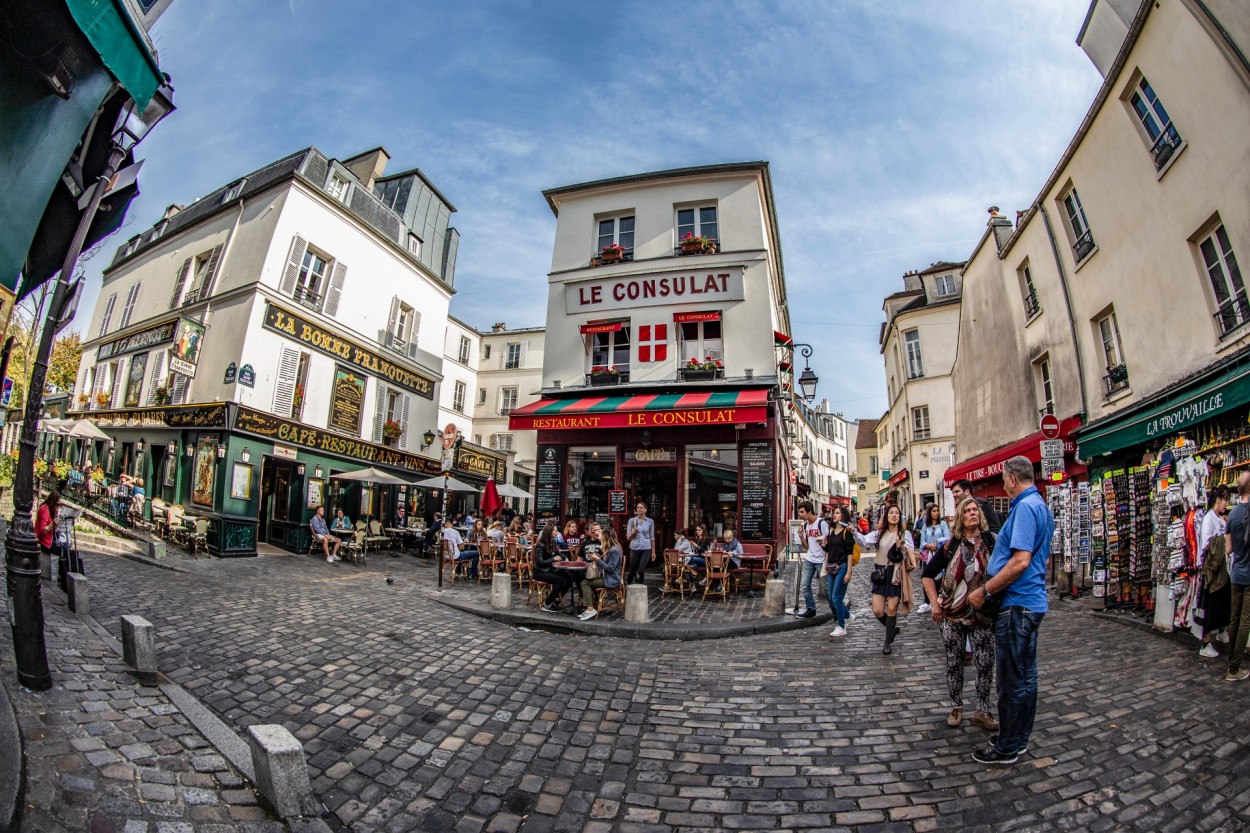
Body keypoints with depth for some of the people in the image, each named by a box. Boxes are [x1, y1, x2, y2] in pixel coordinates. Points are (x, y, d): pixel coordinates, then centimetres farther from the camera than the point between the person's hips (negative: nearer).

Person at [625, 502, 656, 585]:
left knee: (641, 571, -3)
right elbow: (628, 537, 1)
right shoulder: (632, 520, 1)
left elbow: (652, 537, 8)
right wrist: (634, 531, -19)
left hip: (646, 549, 0)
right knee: (632, 571, 11)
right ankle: (627, 585, 37)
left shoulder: (650, 521, 3)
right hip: (634, 549, 0)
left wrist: (653, 552, 8)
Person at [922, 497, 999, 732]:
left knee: (985, 664, 6)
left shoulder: (992, 541, -6)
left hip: (983, 615, -1)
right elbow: (927, 575, 4)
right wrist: (935, 603, -2)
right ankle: (956, 708, 26)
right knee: (954, 663, 10)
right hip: (952, 614, 1)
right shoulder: (950, 545, -2)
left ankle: (982, 712, 23)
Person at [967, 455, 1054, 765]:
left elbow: (1020, 562, -27)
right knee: (1025, 674, 18)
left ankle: (1007, 748, 13)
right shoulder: (1042, 506, 13)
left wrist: (984, 591, -20)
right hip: (1032, 600, 10)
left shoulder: (1025, 507, -20)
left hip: (1016, 604, -10)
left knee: (1012, 679, 1)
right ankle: (1020, 738, 31)